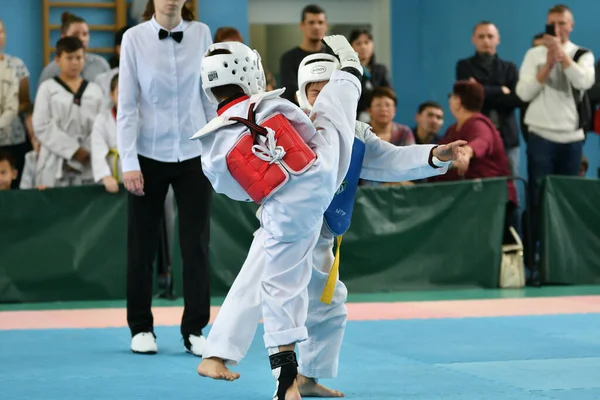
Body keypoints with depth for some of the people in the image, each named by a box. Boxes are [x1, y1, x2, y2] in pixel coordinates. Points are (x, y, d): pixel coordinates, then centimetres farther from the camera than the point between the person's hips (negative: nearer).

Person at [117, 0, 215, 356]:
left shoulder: (201, 34, 0)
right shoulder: (135, 38, -6)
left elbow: (210, 96, 6)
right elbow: (127, 104, -6)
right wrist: (129, 162, -11)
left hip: (193, 153, 1)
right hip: (150, 155, -1)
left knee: (196, 244, 1)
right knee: (142, 244, 6)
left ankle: (195, 330, 10)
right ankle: (141, 328, 18)